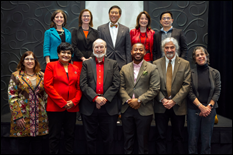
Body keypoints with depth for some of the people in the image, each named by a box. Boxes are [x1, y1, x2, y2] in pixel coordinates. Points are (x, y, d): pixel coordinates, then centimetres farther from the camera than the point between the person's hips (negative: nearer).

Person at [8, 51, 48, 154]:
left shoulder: (42, 76, 9)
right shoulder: (16, 76, 1)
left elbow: (46, 95, 13)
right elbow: (12, 97, -4)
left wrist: (47, 110, 3)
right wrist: (17, 117, -11)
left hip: (40, 118, 3)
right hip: (23, 118, -2)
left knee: (38, 146, 9)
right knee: (23, 148, 4)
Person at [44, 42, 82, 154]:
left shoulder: (76, 69, 14)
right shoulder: (51, 66, 3)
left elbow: (79, 88, 10)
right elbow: (48, 86, -6)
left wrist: (74, 101, -8)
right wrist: (62, 102, -12)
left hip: (72, 108, 4)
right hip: (55, 107, -3)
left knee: (70, 135, 9)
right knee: (55, 136, 3)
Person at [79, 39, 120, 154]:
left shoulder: (113, 64, 10)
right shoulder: (86, 64, 9)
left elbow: (116, 84, 0)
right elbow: (83, 84, -2)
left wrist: (105, 98, -12)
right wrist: (95, 98, -14)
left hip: (109, 107, 0)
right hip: (89, 107, 0)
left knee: (109, 138, 7)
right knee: (90, 138, 9)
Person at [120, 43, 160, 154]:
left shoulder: (152, 69, 0)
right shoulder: (124, 68, 10)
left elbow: (154, 89, -7)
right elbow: (121, 87, 6)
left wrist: (139, 100, -15)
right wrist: (128, 100, -11)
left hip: (144, 110, -3)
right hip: (127, 109, 3)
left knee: (143, 141, 6)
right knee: (128, 139, 12)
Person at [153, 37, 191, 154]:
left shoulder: (185, 64, 2)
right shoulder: (156, 64, 4)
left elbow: (186, 85, -5)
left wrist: (174, 101, -13)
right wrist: (162, 99, -13)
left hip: (178, 106, 0)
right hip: (161, 106, 0)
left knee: (178, 137, 9)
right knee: (160, 136, 6)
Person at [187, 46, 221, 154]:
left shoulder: (215, 73, 4)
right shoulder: (191, 73, -2)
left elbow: (217, 92, 1)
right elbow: (190, 92, -5)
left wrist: (208, 106, -11)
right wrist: (201, 106, -14)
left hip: (210, 109, 1)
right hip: (193, 109, -1)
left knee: (207, 139, 6)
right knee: (192, 138, 4)